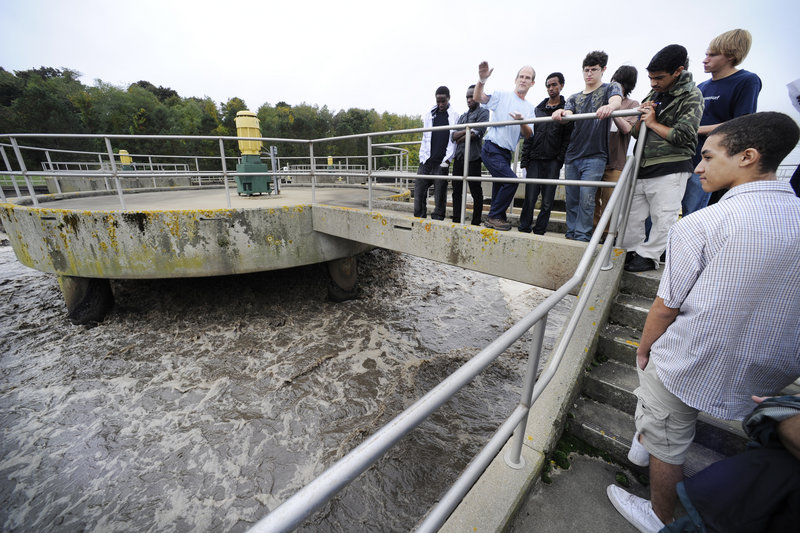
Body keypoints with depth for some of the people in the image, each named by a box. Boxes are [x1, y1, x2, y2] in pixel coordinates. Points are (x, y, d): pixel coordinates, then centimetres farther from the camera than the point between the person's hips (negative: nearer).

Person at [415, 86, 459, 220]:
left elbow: (454, 140, 0)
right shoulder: (428, 115, 15)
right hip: (426, 161, 3)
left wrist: (447, 160, -9)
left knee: (440, 193, -2)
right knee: (419, 189, -2)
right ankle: (419, 218, 6)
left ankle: (437, 221, 4)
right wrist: (422, 157, 3)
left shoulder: (454, 116, 6)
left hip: (442, 162, -3)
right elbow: (425, 138, 13)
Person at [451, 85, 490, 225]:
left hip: (473, 157, -6)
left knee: (476, 192, -3)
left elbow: (477, 133, -11)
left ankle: (476, 223, 2)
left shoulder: (483, 112, 5)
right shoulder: (462, 116, 23)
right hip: (459, 157, 6)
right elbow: (453, 136, 9)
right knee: (456, 190, 5)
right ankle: (456, 220, 11)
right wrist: (467, 130, -7)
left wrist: (460, 138, -1)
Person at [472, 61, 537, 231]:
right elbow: (479, 98, -9)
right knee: (511, 180, -20)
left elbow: (528, 135, 6)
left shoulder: (530, 108, 17)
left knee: (500, 186, 10)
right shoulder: (502, 96, 5)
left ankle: (495, 219, 21)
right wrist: (482, 80, -28)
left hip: (507, 153, 7)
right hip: (492, 149, -7)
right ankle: (494, 217, -9)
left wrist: (522, 122, -14)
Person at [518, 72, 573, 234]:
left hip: (552, 162, -2)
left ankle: (539, 232, 6)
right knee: (529, 199, -4)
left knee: (547, 202, -1)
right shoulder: (538, 109, 16)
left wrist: (559, 161, -9)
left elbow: (567, 139, 1)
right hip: (534, 160, 2)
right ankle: (524, 230, 4)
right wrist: (525, 160, 5)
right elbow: (528, 136, 13)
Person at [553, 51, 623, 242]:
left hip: (594, 156, -4)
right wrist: (561, 113, -25)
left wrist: (610, 107, -38)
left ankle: (582, 236, -5)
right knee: (571, 198, 5)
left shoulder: (611, 88, 10)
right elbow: (568, 114, 1)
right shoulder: (575, 97, 20)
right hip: (572, 155, 4)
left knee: (586, 197, -11)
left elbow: (616, 100, -13)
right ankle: (571, 234, 14)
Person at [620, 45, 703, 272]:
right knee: (632, 213, 7)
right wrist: (642, 119, -1)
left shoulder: (691, 96, -2)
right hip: (643, 166, 6)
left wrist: (653, 123, -5)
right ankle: (631, 252, 17)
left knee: (663, 217, -2)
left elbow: (683, 136, -11)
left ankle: (648, 256, 6)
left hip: (670, 170, -6)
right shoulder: (653, 95, 17)